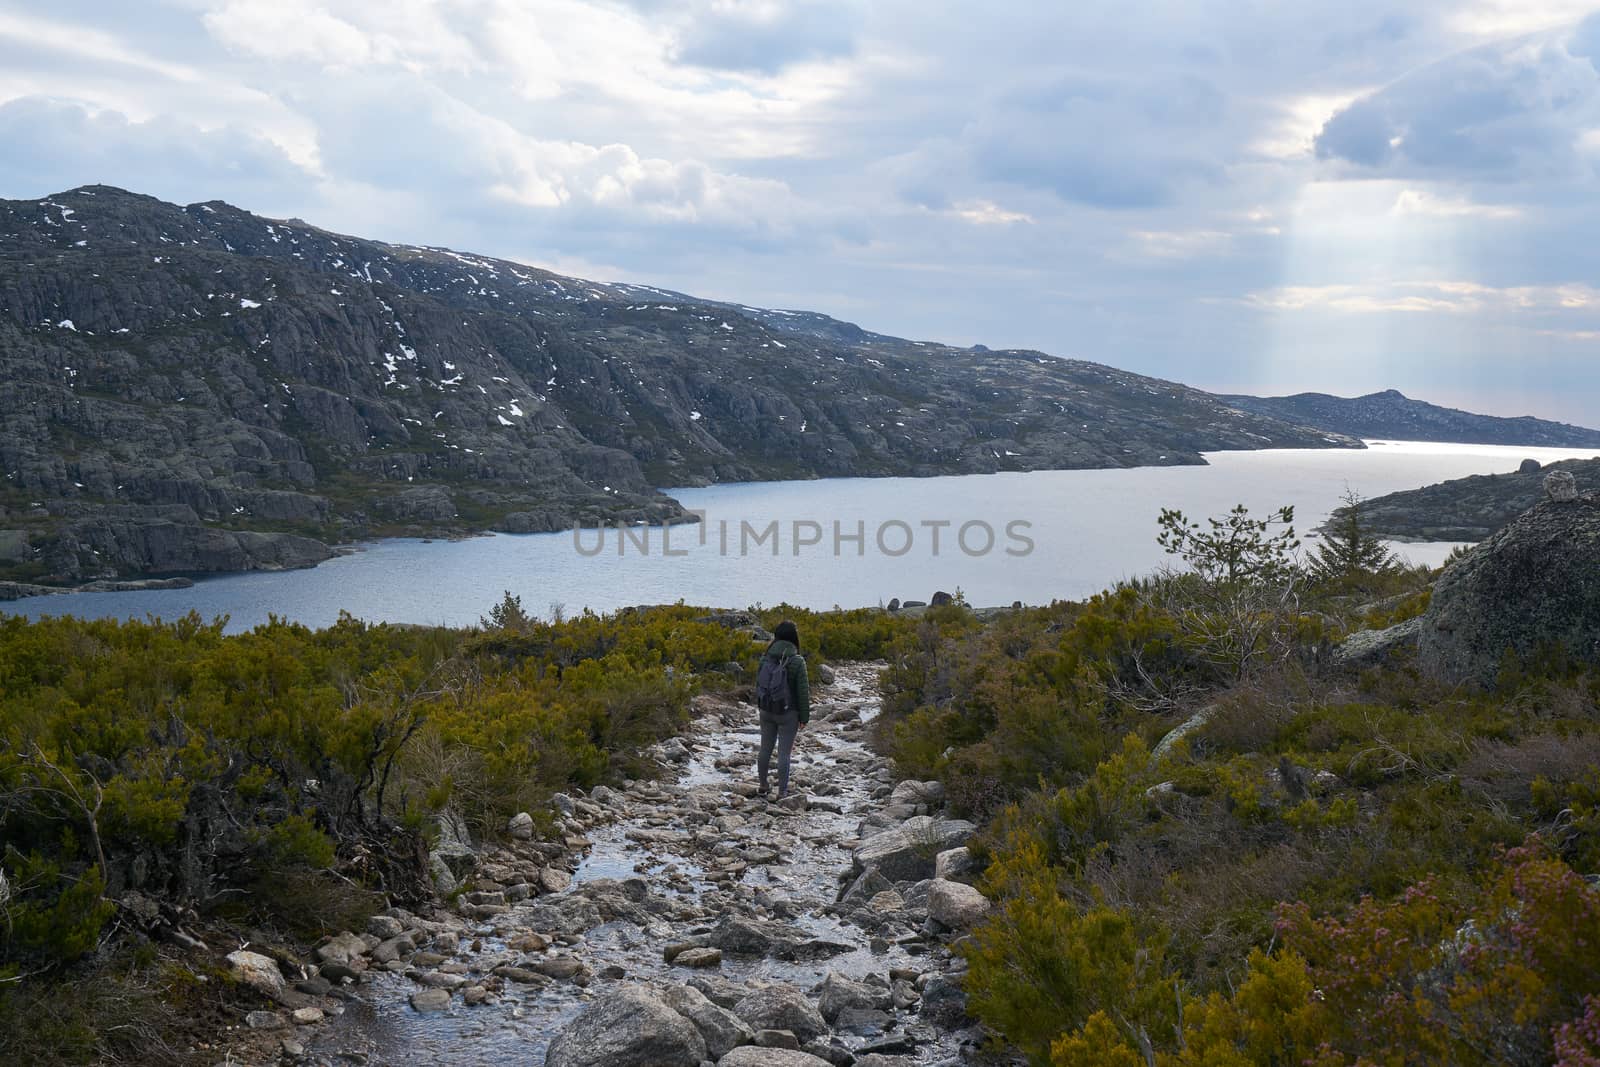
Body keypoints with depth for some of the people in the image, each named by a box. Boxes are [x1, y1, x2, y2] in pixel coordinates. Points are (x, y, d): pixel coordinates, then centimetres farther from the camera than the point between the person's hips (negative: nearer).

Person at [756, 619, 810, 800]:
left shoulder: (766, 658, -2)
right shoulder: (796, 661, -14)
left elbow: (758, 685, 5)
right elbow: (803, 692, -11)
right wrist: (804, 717, -2)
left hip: (766, 711, 4)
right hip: (788, 713, -4)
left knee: (765, 750, 16)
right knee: (784, 753, 2)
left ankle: (763, 788, 27)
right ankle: (782, 793, 8)